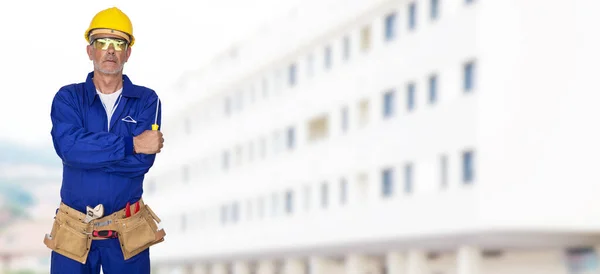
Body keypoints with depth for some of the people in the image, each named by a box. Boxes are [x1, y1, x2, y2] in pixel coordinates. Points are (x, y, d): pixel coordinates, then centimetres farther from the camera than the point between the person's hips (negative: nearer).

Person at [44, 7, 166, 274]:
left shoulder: (147, 101, 0)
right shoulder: (67, 98, 1)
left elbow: (143, 160, -14)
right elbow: (69, 147, -19)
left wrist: (89, 152, -17)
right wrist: (131, 144, -20)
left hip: (128, 232, 0)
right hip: (73, 232, 0)